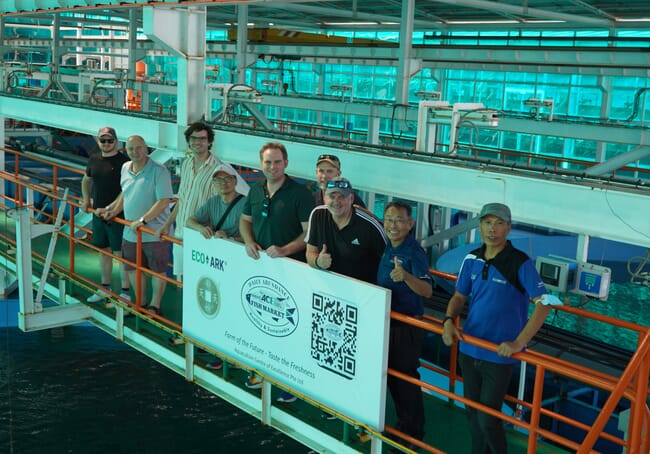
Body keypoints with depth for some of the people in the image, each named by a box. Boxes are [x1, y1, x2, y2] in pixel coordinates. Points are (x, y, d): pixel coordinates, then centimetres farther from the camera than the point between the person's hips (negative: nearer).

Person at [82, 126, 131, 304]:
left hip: (118, 216, -6)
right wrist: (86, 200, 14)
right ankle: (105, 288, 28)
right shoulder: (93, 161, 8)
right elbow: (86, 180, 27)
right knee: (103, 250, 16)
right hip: (98, 214, 6)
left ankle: (125, 292, 6)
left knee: (121, 253, -2)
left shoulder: (123, 161, -12)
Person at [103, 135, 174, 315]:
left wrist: (142, 221, -23)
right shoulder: (125, 168, 6)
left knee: (157, 270, 6)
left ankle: (155, 306, 21)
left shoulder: (159, 171, -17)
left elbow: (163, 201, -22)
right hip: (131, 232, 7)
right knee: (132, 269, 16)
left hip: (154, 233, -7)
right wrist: (115, 209, 11)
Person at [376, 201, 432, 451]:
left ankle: (414, 434, 17)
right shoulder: (388, 247, 2)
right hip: (386, 320, 8)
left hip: (407, 326, -8)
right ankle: (403, 423, 34)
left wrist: (406, 276, -49)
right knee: (391, 374, 17)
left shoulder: (414, 252, -21)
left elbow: (427, 291, -31)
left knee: (405, 378, 2)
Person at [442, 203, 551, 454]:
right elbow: (459, 296, 12)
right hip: (468, 350, 5)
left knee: (488, 419, 0)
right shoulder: (472, 259, 0)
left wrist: (519, 342, -24)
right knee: (473, 414, 18)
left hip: (499, 355, -5)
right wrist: (448, 321, -7)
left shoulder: (520, 263, -15)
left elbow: (544, 304, -19)